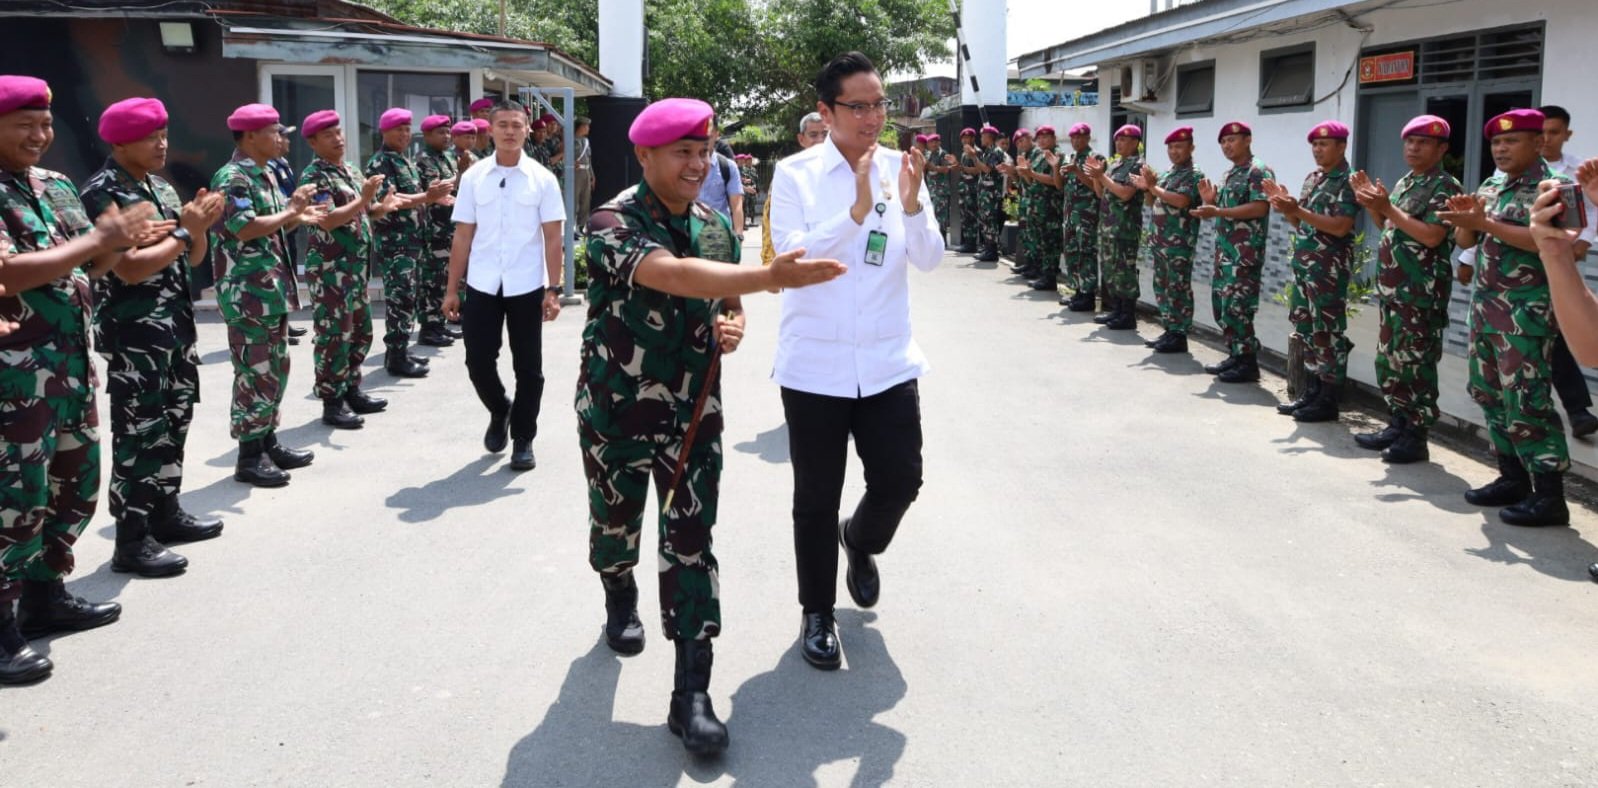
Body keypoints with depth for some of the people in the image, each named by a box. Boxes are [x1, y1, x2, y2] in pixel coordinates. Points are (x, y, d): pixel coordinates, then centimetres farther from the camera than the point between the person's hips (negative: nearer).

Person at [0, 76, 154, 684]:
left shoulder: (57, 186, 12)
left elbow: (89, 265, 17)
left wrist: (119, 243, -4)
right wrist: (97, 239, -20)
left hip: (72, 360, 9)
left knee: (77, 482, 17)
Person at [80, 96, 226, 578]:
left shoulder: (160, 186, 13)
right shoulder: (102, 192, -12)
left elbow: (192, 258, 15)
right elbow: (131, 268, -20)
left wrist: (199, 226, -5)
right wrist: (184, 231, -12)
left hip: (176, 323, 8)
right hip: (133, 332, -8)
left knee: (174, 421, 14)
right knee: (139, 431, -5)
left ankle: (166, 513, 27)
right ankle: (131, 541, 1)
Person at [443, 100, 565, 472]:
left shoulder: (542, 179, -2)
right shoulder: (473, 177, 2)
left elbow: (553, 238, -3)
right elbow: (462, 236, 4)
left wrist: (553, 291, -9)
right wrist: (451, 289, 2)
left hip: (527, 286, -1)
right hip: (482, 285, 1)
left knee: (528, 367, 6)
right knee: (478, 361, 5)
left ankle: (523, 439, 20)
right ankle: (499, 412, 34)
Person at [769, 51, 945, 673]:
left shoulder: (900, 168, 1)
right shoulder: (796, 173, -6)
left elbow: (929, 260, -3)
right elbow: (789, 254, -17)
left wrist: (912, 206, -23)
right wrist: (855, 213, -28)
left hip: (888, 360, 2)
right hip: (814, 363, -2)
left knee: (900, 480, 4)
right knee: (816, 498, 8)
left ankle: (860, 540, 39)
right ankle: (817, 612, 27)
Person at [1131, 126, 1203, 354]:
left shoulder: (1194, 175, -8)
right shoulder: (1166, 174, 17)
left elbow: (1181, 201, -24)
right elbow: (1153, 203, 22)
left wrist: (1153, 187, -17)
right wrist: (1147, 188, 1)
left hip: (1178, 243, -9)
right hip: (1159, 241, 9)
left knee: (1178, 289, -5)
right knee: (1162, 288, 12)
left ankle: (1180, 336, -1)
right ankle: (1169, 331, 20)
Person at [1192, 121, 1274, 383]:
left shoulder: (1259, 171, -8)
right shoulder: (1229, 175, 20)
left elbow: (1259, 208, -20)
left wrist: (1217, 211, -23)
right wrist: (1211, 201, 5)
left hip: (1245, 253, -9)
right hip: (1224, 250, 9)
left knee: (1236, 307, -11)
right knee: (1221, 305, 10)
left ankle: (1248, 363, -5)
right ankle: (1235, 355, 19)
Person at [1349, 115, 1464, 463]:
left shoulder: (1445, 187, -10)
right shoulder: (1404, 183, 16)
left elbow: (1432, 236, -21)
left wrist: (1387, 207, -20)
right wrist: (1372, 203, 5)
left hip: (1421, 291, -9)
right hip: (1393, 287, 9)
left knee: (1415, 363, -6)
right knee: (1389, 359, 13)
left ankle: (1416, 437, -1)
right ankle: (1398, 425, 23)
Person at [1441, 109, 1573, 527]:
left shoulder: (1553, 187, -8)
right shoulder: (1491, 186, 14)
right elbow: (1465, 241, 13)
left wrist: (1485, 223, -23)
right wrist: (1466, 218, -8)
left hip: (1526, 309, -8)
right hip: (1485, 304, 8)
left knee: (1525, 399, -11)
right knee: (1490, 394, 11)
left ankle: (1549, 495, -7)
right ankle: (1513, 477, 21)